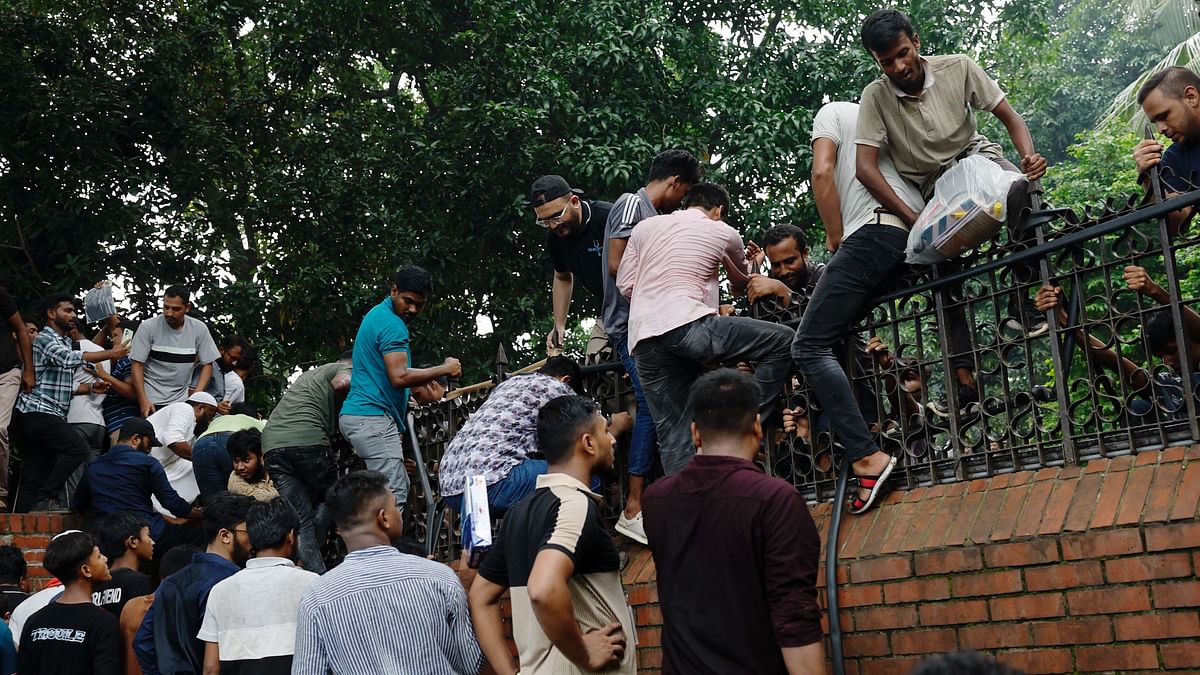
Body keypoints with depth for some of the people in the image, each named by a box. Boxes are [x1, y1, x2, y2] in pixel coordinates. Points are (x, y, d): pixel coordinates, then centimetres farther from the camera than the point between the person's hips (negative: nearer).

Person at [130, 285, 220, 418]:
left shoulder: (199, 329, -1)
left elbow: (207, 364, 5)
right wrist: (143, 401, -14)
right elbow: (137, 365, -5)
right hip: (151, 401, -2)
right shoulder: (148, 327, -7)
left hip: (181, 401, 2)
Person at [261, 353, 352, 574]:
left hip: (272, 443, 6)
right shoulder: (348, 370, 11)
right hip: (307, 439, -6)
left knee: (300, 519, 5)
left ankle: (315, 573, -5)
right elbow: (341, 383, -11)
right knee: (325, 500, 17)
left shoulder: (309, 374, 36)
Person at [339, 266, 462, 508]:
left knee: (400, 487, 12)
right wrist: (445, 370, -11)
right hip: (373, 418, -11)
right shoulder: (392, 324, -13)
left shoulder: (377, 315, 20)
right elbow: (399, 377, -22)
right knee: (393, 497, -15)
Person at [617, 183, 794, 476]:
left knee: (673, 433, 9)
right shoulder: (724, 233, 15)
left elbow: (625, 286, 18)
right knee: (784, 341, 4)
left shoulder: (645, 226, 23)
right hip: (687, 325, -5)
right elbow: (741, 284, 34)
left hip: (643, 339, 5)